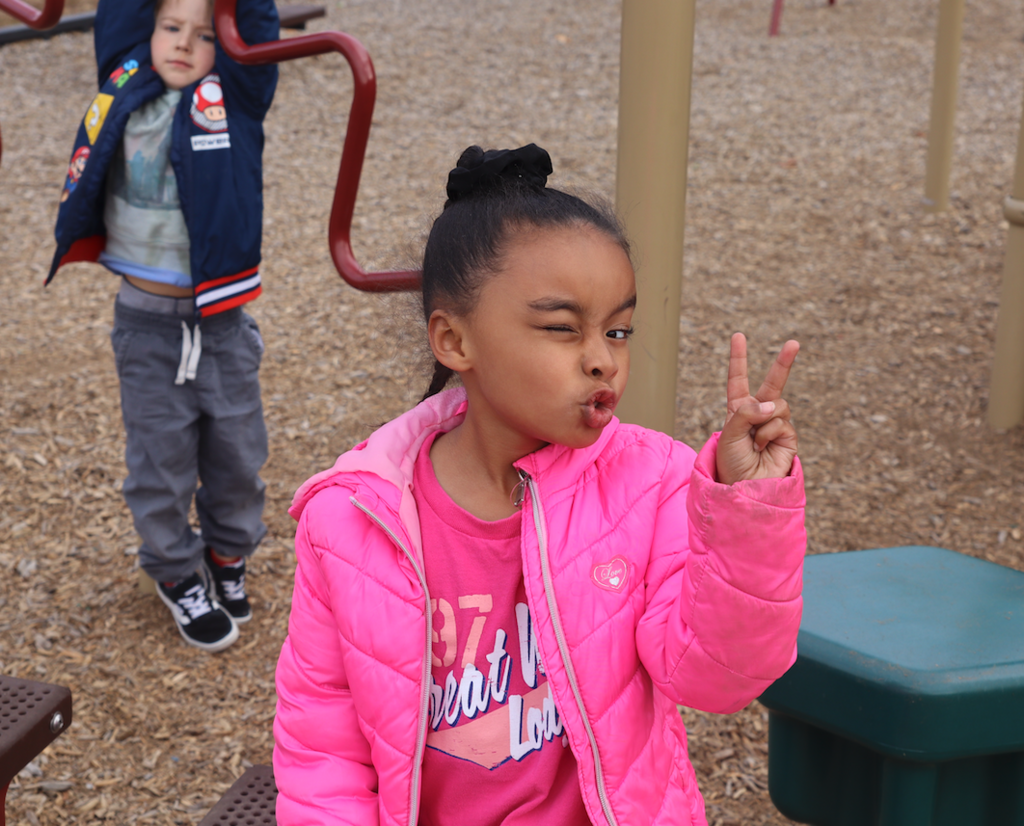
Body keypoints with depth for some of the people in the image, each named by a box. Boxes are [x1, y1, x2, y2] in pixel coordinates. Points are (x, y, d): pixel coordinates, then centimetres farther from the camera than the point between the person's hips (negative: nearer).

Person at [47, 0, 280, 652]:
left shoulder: (235, 96, -6)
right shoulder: (125, 85, -1)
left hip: (221, 320, 0)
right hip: (147, 320, 0)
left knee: (236, 447, 13)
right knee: (162, 454, 11)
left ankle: (228, 556, 38)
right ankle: (178, 574, 31)